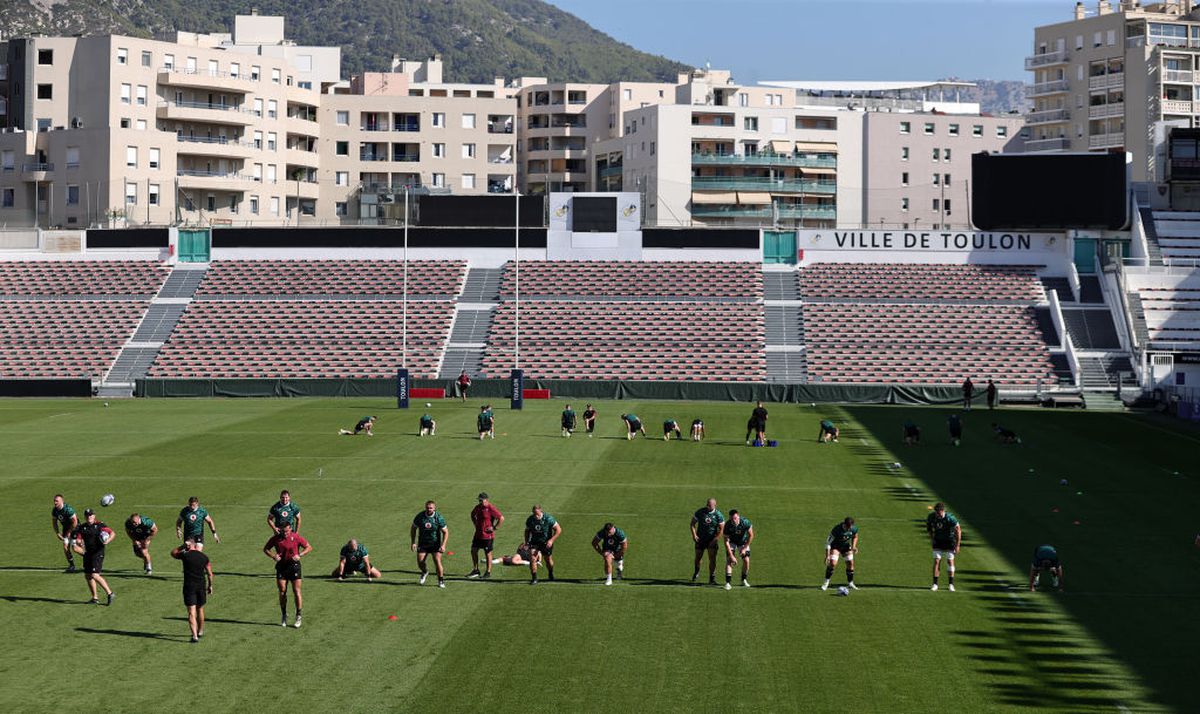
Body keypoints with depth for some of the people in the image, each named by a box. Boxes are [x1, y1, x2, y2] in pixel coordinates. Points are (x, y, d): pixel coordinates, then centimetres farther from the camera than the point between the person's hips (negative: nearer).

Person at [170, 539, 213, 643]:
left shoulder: (185, 555, -8)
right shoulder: (204, 557, 3)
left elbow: (173, 553, 11)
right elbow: (209, 573, 7)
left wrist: (182, 546, 5)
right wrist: (210, 585, 18)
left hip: (189, 586, -4)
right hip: (201, 585, 4)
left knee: (191, 612, -5)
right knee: (200, 609, 21)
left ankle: (195, 636, -16)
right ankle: (200, 632, 35)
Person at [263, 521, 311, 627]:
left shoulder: (296, 537, -6)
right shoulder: (276, 538, -2)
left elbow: (309, 548, 0)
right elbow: (265, 549, 9)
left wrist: (299, 555, -16)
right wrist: (273, 556, -10)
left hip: (294, 565, -2)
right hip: (281, 566, 2)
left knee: (296, 592, -5)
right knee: (282, 592, 2)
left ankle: (298, 617, 3)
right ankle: (283, 616, 16)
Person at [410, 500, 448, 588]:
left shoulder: (438, 518, -13)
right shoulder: (420, 517, -9)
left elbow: (445, 532, -6)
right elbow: (413, 529, 5)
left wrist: (443, 545, -16)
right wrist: (413, 542, -3)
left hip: (435, 544, -2)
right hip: (423, 543, 2)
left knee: (437, 561, -15)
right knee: (420, 562, -8)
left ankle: (441, 581, 3)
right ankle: (425, 572, 27)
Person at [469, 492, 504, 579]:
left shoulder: (491, 508, -17)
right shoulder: (478, 507, 5)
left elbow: (501, 518, -17)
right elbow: (472, 514, 27)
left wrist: (494, 528, -15)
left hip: (488, 535, -7)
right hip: (478, 534, 7)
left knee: (488, 553, 3)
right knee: (473, 550, 7)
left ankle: (488, 572, 13)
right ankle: (475, 571, 19)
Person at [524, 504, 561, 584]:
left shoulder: (548, 518, -20)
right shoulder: (530, 520, -10)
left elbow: (558, 530, -15)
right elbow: (527, 531, 9)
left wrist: (551, 540, -23)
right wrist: (526, 542, 2)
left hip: (546, 542, -1)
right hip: (534, 542, 1)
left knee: (548, 560, 12)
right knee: (532, 559, -17)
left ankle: (551, 574, 42)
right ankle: (534, 578, -8)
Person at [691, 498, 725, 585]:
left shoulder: (718, 515, -9)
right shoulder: (700, 512, -6)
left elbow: (721, 529, -5)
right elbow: (693, 523, 3)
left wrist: (715, 539, -14)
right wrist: (694, 535, -9)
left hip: (712, 540, -2)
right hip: (700, 539, 2)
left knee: (712, 559, -10)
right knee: (698, 558, 11)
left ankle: (712, 579, -3)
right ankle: (696, 573, 39)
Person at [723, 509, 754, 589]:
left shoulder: (745, 522, -31)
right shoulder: (727, 525, -31)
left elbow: (751, 535, -16)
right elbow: (726, 542, -25)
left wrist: (744, 548, -17)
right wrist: (731, 556, -29)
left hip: (743, 541, 1)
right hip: (732, 542, -1)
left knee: (746, 560, -9)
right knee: (729, 560, -16)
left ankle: (744, 580, 13)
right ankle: (727, 582, -16)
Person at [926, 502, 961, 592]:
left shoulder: (950, 518, -26)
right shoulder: (931, 517, -16)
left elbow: (958, 531, -17)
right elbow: (928, 525, 8)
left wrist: (957, 545, -15)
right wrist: (931, 538, 3)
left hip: (949, 540, -3)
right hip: (938, 540, 3)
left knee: (950, 561, -3)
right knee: (936, 561, -5)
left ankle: (951, 584, 6)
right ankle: (935, 584, -1)